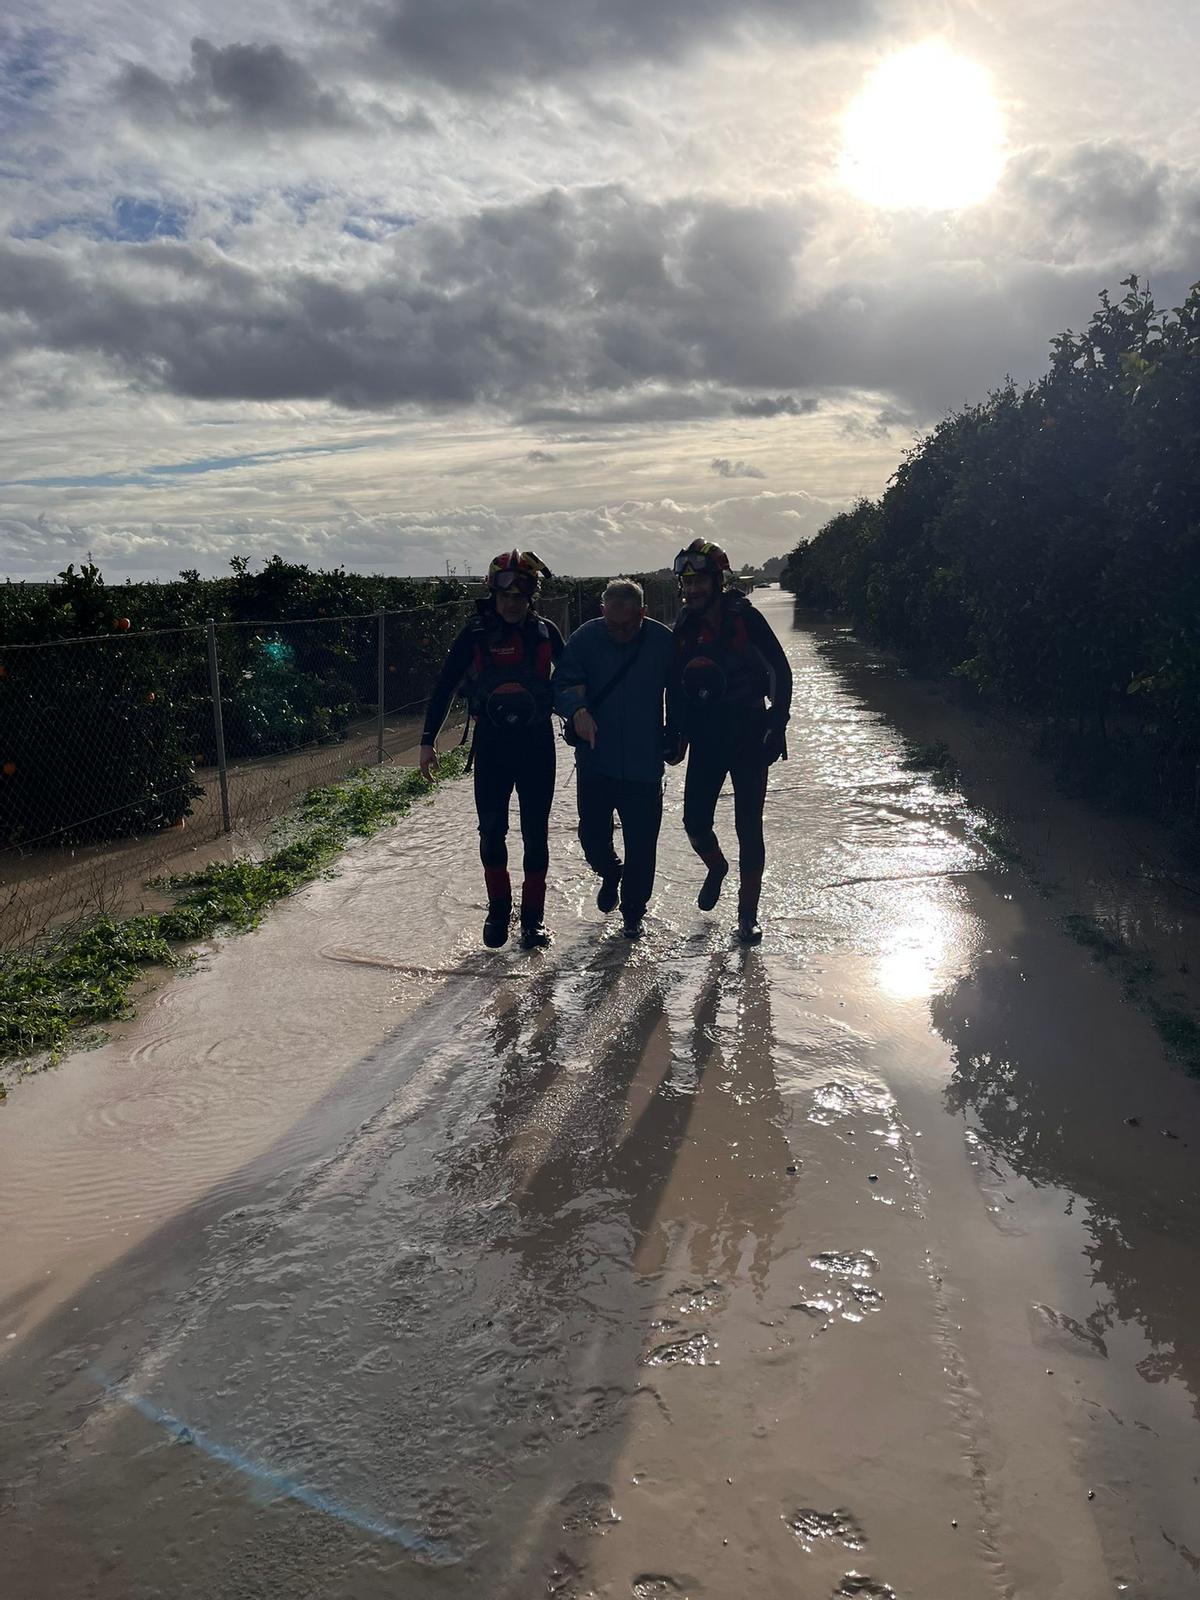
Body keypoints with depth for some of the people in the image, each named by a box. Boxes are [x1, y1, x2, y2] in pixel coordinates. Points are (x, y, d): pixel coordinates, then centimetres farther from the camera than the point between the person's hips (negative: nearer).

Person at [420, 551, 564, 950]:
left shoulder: (546, 633, -1)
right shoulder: (476, 634, -4)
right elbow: (445, 686, -2)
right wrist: (428, 740, -5)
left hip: (537, 743, 1)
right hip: (491, 743, 0)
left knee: (535, 832, 4)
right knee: (491, 830, 2)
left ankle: (533, 916, 15)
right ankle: (498, 909, 21)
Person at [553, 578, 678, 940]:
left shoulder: (664, 641, -5)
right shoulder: (585, 638, -6)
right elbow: (561, 686, -7)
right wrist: (577, 709, -27)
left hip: (645, 764, -1)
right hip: (594, 761, 1)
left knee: (641, 843, 4)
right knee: (592, 833, 6)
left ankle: (633, 913, 26)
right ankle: (610, 873, 42)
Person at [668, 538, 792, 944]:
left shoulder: (745, 618, -10)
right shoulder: (685, 626, 3)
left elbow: (781, 670, -7)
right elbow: (675, 684, 12)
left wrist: (777, 723, -11)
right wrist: (675, 732, 8)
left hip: (748, 738, -4)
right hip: (705, 739, 4)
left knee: (748, 827, -2)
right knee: (695, 822, 1)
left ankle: (748, 915, 9)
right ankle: (716, 868, 35)